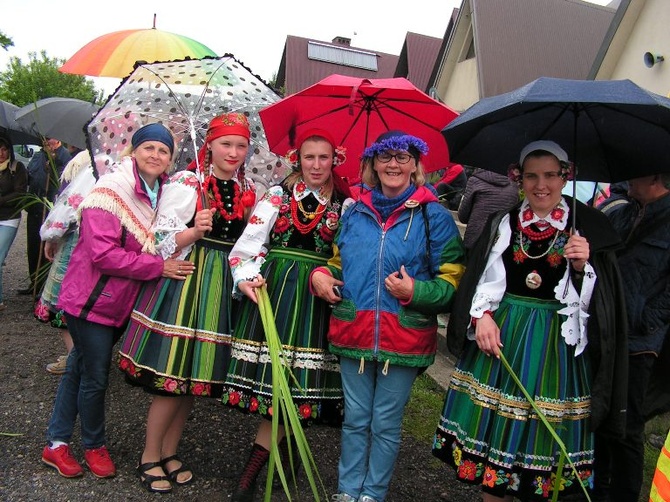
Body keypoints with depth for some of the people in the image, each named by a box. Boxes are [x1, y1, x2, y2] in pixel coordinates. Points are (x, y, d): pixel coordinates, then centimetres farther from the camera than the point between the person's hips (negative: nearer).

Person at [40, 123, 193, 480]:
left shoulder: (163, 194, 5)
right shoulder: (111, 190, -19)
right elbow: (104, 254, -25)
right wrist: (159, 267, -24)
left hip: (121, 302, 7)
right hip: (92, 299, -7)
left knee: (80, 368, 19)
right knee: (95, 376, 5)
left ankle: (56, 442, 34)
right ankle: (94, 445, 29)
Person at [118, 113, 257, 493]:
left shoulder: (250, 191, 9)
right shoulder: (185, 183, -4)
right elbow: (161, 242, -7)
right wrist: (195, 231, -24)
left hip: (224, 288, 5)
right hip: (185, 281, -4)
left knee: (198, 373, 10)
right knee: (173, 374, -3)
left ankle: (170, 452, 28)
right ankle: (150, 457, 19)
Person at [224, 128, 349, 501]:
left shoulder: (345, 205, 8)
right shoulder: (277, 195, 9)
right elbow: (251, 241, 1)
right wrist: (246, 277, -13)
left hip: (315, 299, 0)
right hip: (272, 290, 1)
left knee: (294, 380, -5)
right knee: (272, 371, 0)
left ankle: (253, 468, 3)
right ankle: (286, 447, 21)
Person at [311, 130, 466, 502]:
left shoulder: (435, 216, -3)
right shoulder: (355, 212, 9)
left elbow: (452, 281, -4)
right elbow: (339, 262, 21)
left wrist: (414, 291, -20)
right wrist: (320, 275, 0)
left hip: (404, 339, -3)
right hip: (353, 332, 3)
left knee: (386, 423, 11)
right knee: (355, 419, 15)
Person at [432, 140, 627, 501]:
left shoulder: (588, 227, -2)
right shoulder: (503, 223, 4)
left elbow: (601, 297, -2)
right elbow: (480, 279, 6)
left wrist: (582, 266, -19)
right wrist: (482, 316, -9)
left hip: (556, 344, -2)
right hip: (500, 334, 2)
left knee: (543, 432, 7)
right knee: (493, 428, 10)